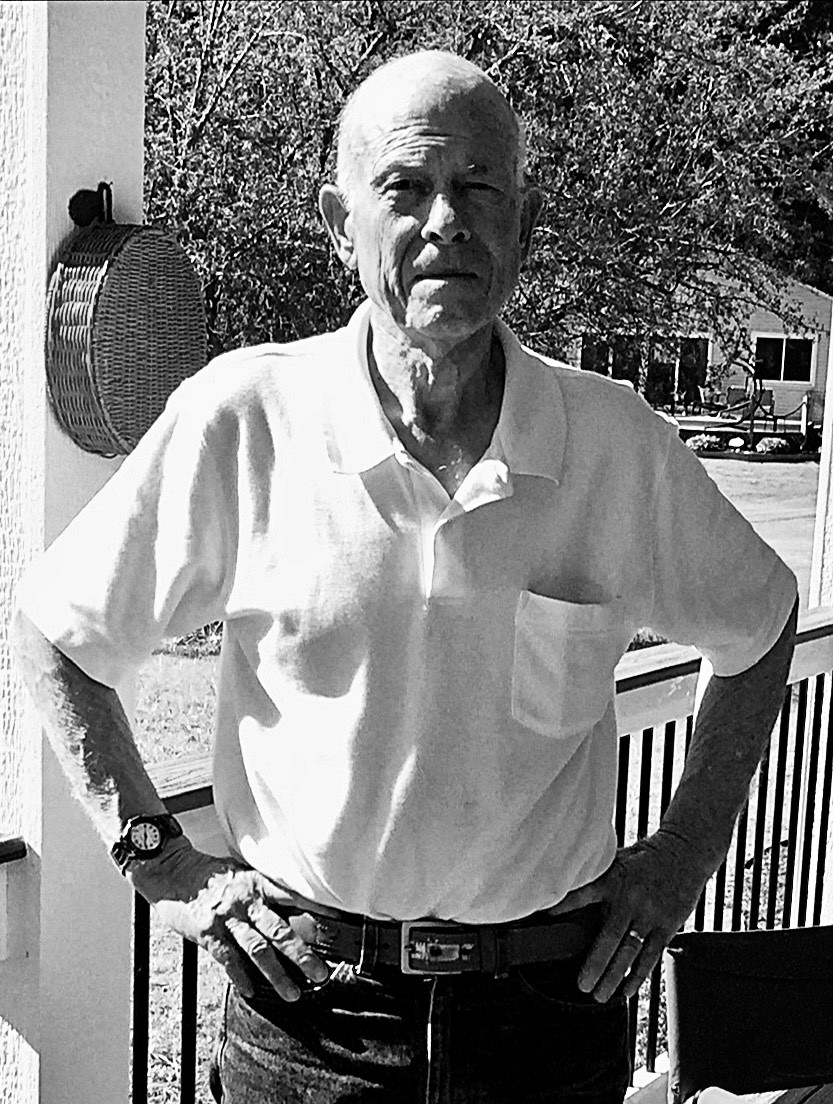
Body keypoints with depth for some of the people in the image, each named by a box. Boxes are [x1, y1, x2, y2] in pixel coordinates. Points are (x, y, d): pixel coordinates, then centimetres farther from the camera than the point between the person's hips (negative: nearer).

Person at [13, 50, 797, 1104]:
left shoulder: (620, 442, -7)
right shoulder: (241, 418, -12)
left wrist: (690, 846, 6)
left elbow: (760, 623, 11)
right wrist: (155, 859, -3)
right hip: (307, 1007, -1)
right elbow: (53, 630, 1)